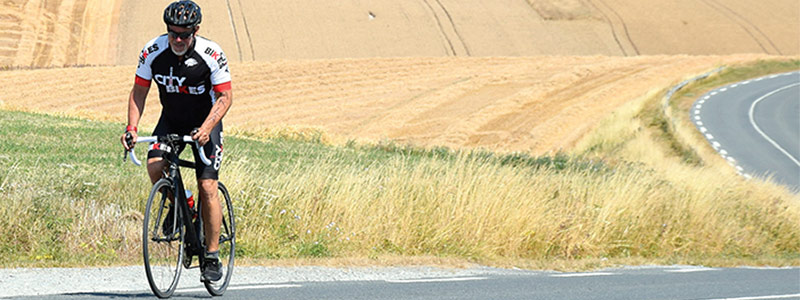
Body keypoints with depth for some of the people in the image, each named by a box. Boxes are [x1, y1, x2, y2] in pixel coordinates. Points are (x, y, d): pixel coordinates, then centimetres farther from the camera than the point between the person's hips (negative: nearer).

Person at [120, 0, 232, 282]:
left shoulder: (211, 54, -22)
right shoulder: (153, 52, -16)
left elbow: (224, 96, -16)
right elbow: (138, 92, -6)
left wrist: (206, 128, -31)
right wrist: (132, 127, -20)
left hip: (205, 122, -3)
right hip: (170, 121, 3)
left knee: (207, 187, -12)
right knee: (154, 166, -24)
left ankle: (212, 256, -1)